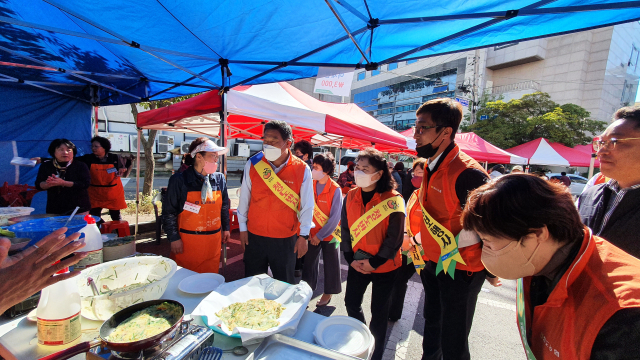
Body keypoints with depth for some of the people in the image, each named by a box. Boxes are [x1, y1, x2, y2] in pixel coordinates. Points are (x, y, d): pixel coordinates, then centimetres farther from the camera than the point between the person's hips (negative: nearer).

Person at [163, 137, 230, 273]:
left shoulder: (219, 179, 2)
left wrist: (226, 228, 14)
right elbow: (168, 211, -3)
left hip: (213, 241, 3)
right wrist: (174, 238, -5)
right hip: (186, 242, -3)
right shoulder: (179, 180, -8)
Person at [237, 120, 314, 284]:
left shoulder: (302, 170, -10)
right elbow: (244, 198, 3)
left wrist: (304, 235, -2)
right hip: (254, 235, 2)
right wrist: (243, 228, 7)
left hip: (286, 239, -1)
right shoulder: (253, 164, -5)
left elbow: (307, 205, -3)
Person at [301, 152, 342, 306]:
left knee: (330, 263, 12)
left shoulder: (335, 190, -16)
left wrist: (320, 235, -12)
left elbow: (335, 217, -14)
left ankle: (328, 293, 33)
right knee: (309, 261, 12)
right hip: (312, 233, 4)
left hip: (328, 233, -3)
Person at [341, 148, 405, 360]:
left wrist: (374, 262, -15)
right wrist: (351, 258, -5)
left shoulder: (392, 200, -17)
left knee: (379, 310, 11)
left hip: (385, 266, -4)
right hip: (357, 264, 5)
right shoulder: (351, 196, -3)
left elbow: (394, 238, -15)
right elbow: (345, 229, 2)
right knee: (351, 303, 17)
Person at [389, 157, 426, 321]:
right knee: (398, 280, 17)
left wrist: (412, 241, -19)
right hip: (409, 248, 8)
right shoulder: (415, 194, 5)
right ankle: (393, 314, 38)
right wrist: (404, 235, 1)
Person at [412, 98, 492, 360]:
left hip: (460, 270, -8)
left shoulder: (468, 173, -26)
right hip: (433, 263, 8)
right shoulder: (430, 167, 3)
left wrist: (492, 268, -10)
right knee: (432, 326, 26)